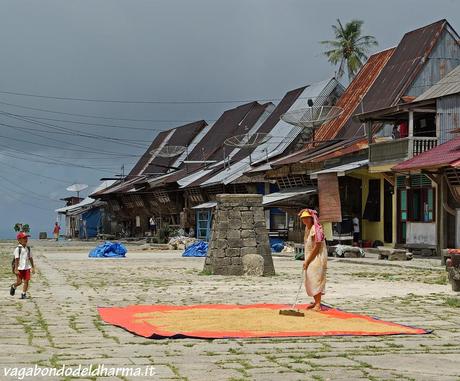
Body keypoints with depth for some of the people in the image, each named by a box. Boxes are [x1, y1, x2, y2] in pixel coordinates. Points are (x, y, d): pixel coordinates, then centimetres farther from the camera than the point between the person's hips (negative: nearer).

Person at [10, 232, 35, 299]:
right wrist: (16, 269, -14)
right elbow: (16, 259, -11)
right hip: (20, 268, -5)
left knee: (26, 281, -2)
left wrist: (33, 268, 14)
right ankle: (13, 287, 31)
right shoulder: (18, 249, -9)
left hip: (27, 268, 5)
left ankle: (24, 294, 6)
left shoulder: (28, 248, 8)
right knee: (19, 282, 0)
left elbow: (30, 258, 14)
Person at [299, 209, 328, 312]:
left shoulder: (316, 229, -17)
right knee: (309, 280, 10)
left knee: (316, 279, -12)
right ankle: (316, 302, 21)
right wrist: (306, 260, 11)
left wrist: (307, 261, -16)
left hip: (317, 257, -9)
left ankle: (318, 305, -12)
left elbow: (317, 246, -19)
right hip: (309, 257, 9)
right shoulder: (307, 228, 11)